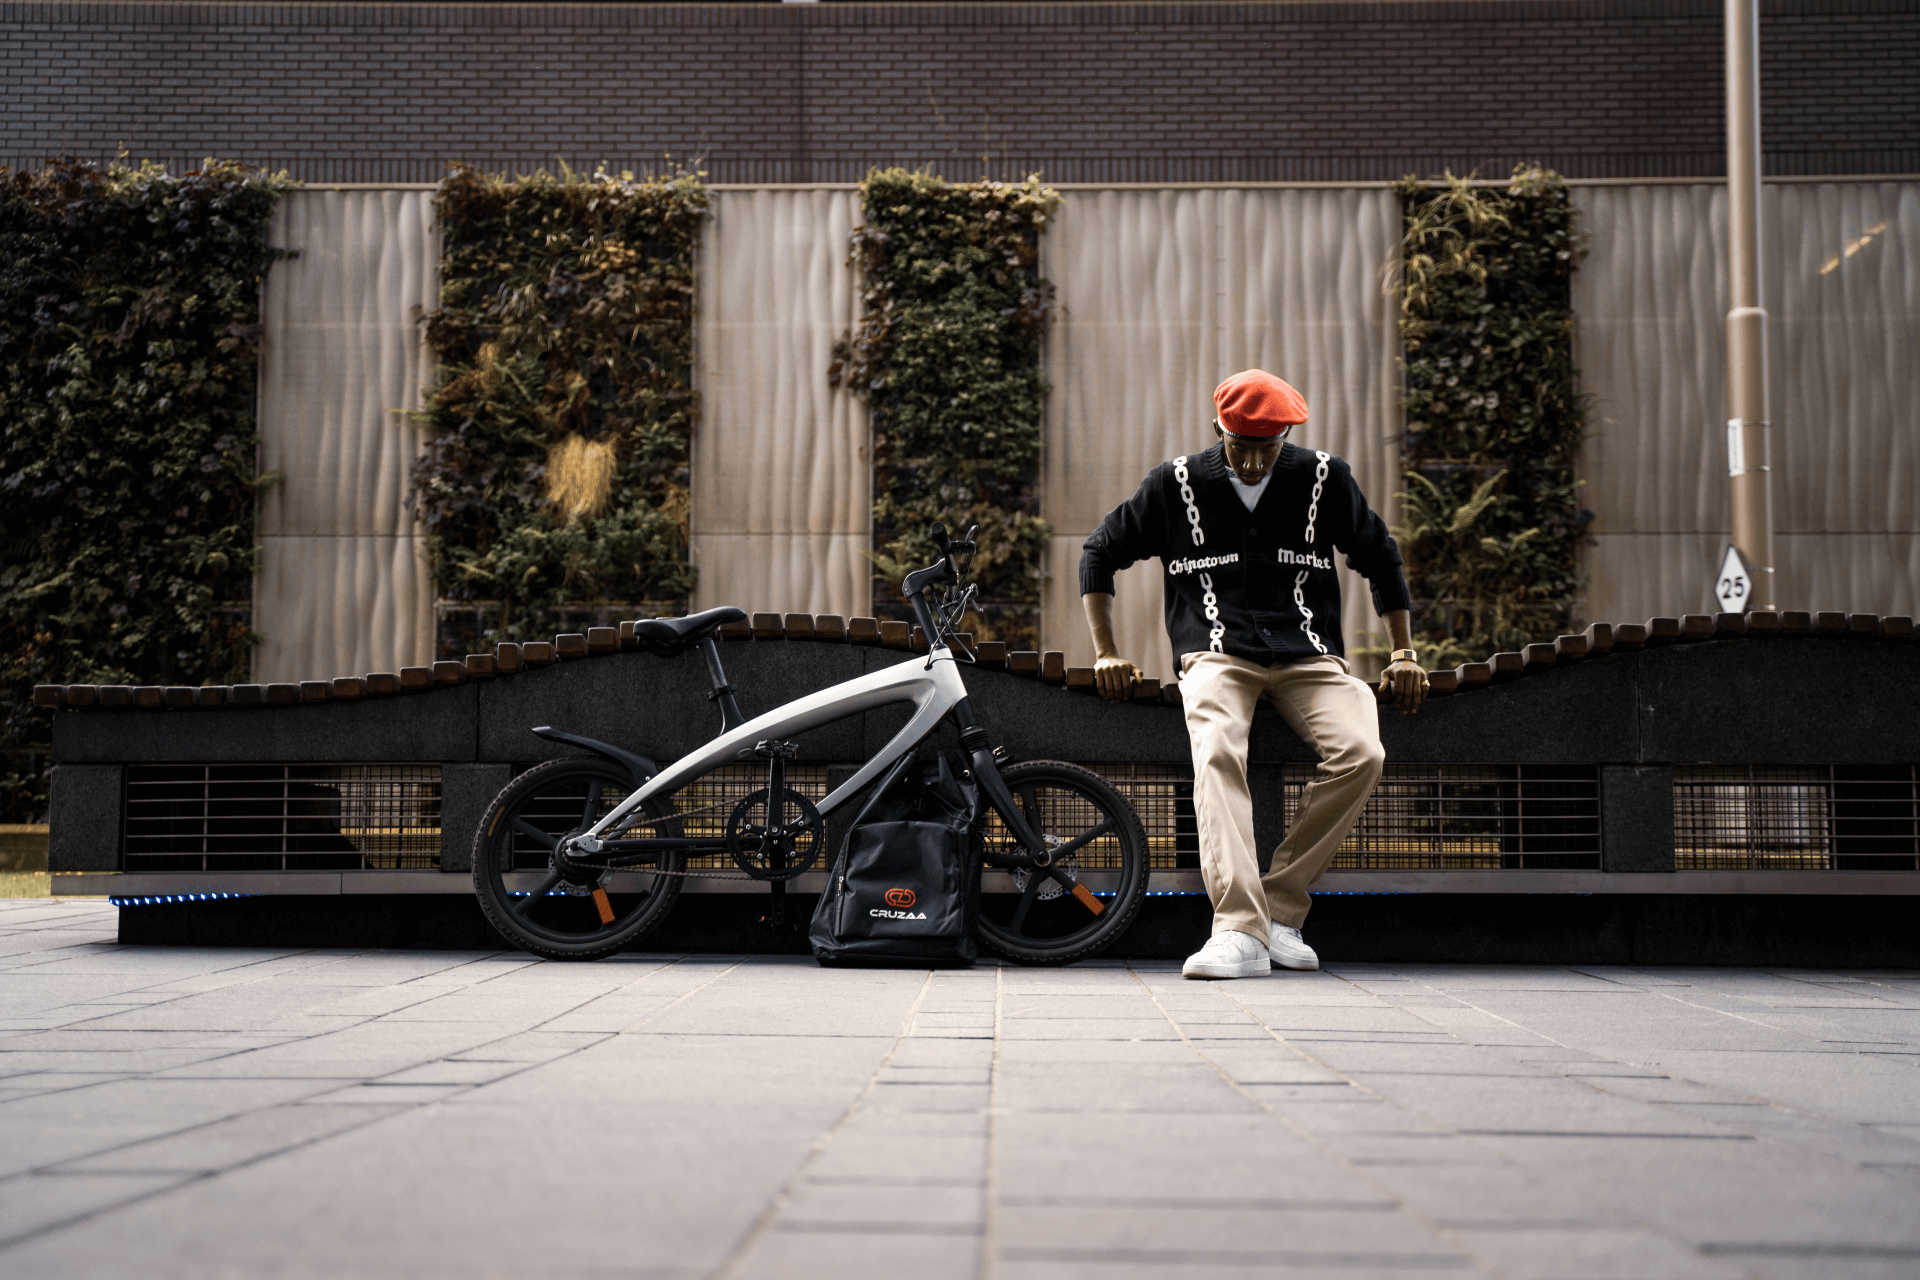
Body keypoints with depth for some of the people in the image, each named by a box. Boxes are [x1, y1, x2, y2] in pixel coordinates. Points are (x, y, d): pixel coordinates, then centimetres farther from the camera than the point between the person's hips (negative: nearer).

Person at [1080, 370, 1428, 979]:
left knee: (1361, 752, -27)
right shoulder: (1177, 484, 6)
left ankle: (1280, 905, -17)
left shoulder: (1323, 478, 8)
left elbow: (1380, 558, 20)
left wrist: (1403, 656, 16)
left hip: (1308, 654, 2)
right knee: (1216, 753, -34)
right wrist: (1105, 653, 7)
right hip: (1218, 654, -2)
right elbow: (1100, 552, 15)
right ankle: (1240, 932, -42)